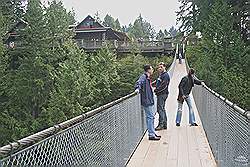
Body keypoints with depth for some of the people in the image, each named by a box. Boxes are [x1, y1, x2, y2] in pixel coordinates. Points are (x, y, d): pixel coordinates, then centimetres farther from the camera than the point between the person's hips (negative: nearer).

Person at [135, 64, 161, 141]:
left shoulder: (147, 78, 16)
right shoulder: (143, 77, -13)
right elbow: (139, 82, -31)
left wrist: (152, 89, 49)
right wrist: (137, 88, -49)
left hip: (150, 101, 10)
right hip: (147, 101, -10)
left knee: (152, 116, 16)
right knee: (150, 117, -7)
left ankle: (153, 133, 25)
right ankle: (151, 135, -2)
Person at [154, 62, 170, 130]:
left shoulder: (165, 75, -12)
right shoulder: (161, 75, 19)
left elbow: (164, 86, -19)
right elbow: (158, 83, 25)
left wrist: (156, 90, -13)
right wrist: (156, 88, 7)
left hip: (162, 94, -10)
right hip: (160, 94, 10)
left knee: (160, 109, -11)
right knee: (162, 109, 12)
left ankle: (161, 124, -9)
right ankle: (164, 124, 18)